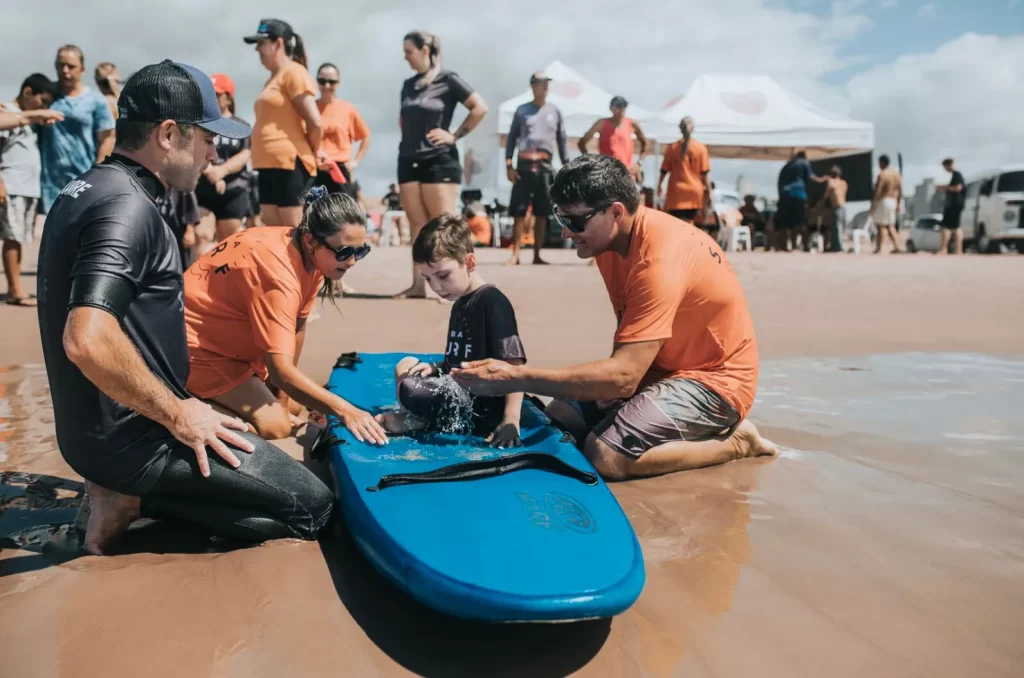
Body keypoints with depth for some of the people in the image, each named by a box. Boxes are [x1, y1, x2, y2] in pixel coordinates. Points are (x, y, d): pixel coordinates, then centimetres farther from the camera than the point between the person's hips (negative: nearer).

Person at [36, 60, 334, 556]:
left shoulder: (84, 190, 10)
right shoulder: (128, 207, -21)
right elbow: (87, 340, -34)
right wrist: (176, 414, -20)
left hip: (96, 427, 10)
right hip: (130, 437, -10)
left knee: (265, 443, 24)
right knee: (312, 504, -6)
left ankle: (127, 490, 6)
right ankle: (134, 498, -7)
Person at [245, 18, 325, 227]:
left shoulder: (293, 72, -7)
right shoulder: (274, 78, 20)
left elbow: (316, 123, -15)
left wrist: (314, 152, 0)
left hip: (290, 165, -9)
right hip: (269, 166, 9)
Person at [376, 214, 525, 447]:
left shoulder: (493, 302, -14)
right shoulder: (460, 302, 14)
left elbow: (513, 365, -20)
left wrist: (510, 421, -27)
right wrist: (436, 368, 4)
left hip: (482, 409, -10)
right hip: (461, 396, 10)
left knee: (410, 389, -26)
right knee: (405, 366, 17)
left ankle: (420, 421, 4)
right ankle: (417, 418, -3)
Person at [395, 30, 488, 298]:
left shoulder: (448, 79, -5)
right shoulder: (408, 85, 14)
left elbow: (480, 107, -10)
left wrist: (455, 135, -9)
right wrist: (408, 137, 12)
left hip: (439, 161, -7)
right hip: (408, 161, 7)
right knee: (417, 225, 5)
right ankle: (418, 284, 8)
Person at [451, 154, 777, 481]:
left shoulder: (660, 260, -30)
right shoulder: (613, 234, -2)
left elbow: (624, 376, -35)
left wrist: (516, 378, -36)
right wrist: (612, 381, -10)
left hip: (713, 378, -9)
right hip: (660, 365, 9)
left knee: (605, 454, -26)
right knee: (560, 417, 0)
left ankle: (735, 440, -4)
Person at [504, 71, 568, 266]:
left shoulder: (555, 111, 12)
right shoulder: (522, 110, 7)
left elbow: (562, 140, 12)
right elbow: (512, 138, 6)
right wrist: (509, 165, -5)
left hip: (545, 166, 2)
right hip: (524, 165, -2)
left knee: (541, 213, 3)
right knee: (519, 212, -4)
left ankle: (537, 255, 9)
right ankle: (515, 255, -2)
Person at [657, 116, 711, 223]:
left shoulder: (672, 147, -2)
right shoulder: (701, 148, -3)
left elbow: (664, 170, 5)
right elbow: (705, 173, -3)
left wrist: (659, 186, 19)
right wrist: (708, 193, 4)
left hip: (676, 191, -1)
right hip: (694, 191, 1)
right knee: (689, 223, 11)